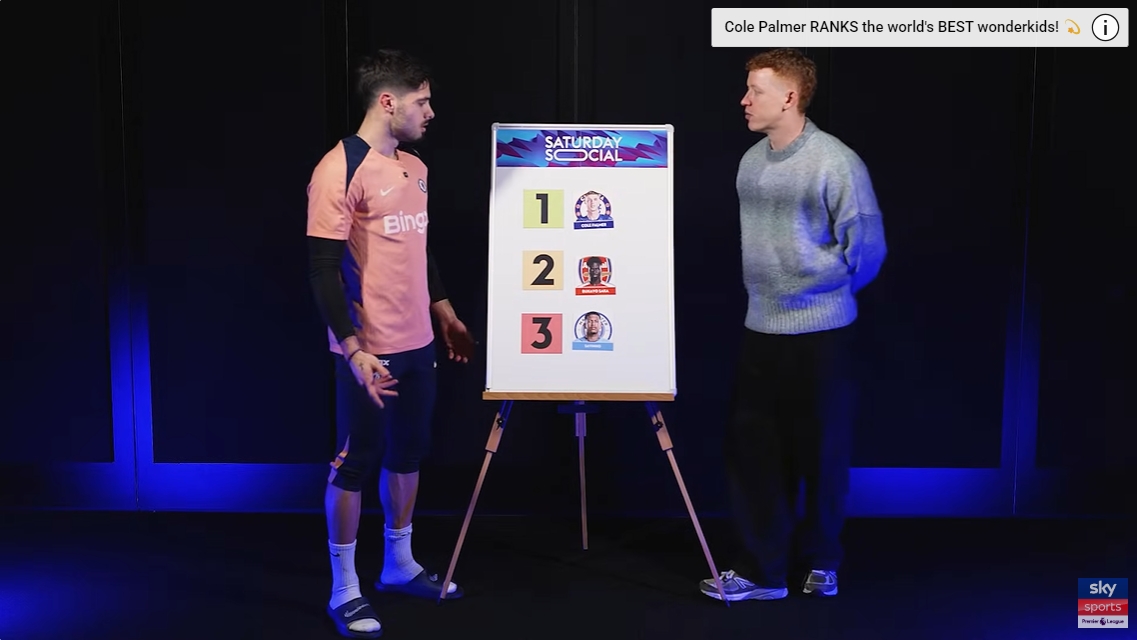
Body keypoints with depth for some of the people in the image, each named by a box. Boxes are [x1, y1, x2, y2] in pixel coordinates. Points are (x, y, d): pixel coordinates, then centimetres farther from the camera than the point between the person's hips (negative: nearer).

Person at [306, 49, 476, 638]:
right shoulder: (339, 170, -14)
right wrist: (354, 350, -23)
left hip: (418, 344, 8)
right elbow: (323, 271, -17)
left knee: (407, 456, 17)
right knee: (354, 464, 3)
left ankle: (399, 565, 32)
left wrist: (446, 315, 22)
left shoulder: (415, 169, 12)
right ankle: (344, 590, 15)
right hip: (370, 351, -8)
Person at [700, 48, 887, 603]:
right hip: (760, 329, 6)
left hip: (819, 332, -6)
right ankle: (760, 570, 16)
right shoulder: (750, 161, 5)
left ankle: (821, 561, 28)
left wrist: (823, 287, 1)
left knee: (820, 451, 8)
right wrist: (764, 288, 14)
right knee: (751, 448, 5)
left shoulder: (835, 162, -15)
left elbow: (866, 245, -10)